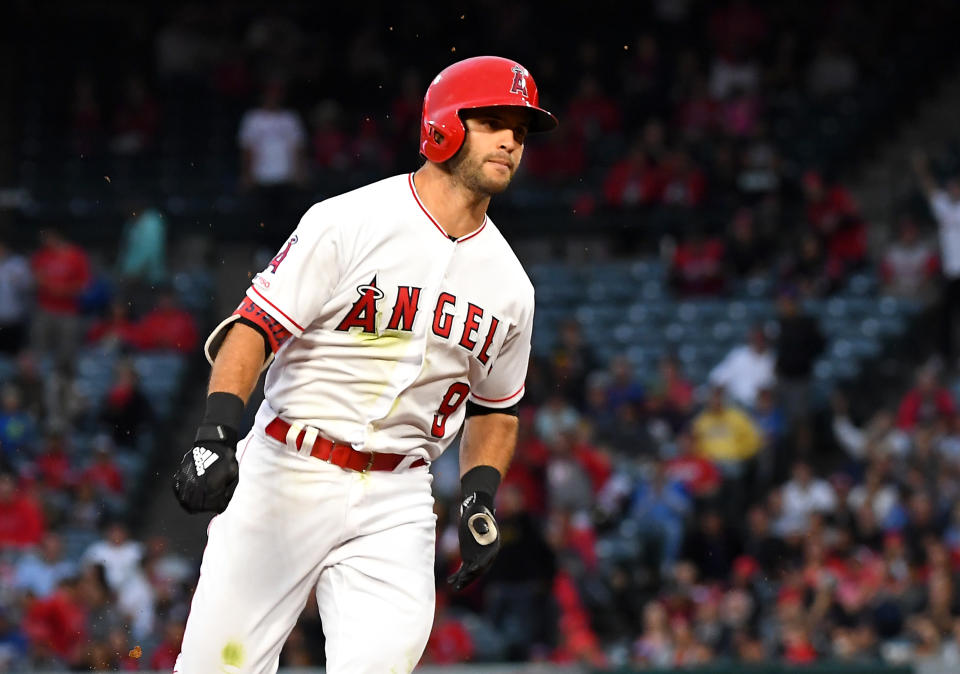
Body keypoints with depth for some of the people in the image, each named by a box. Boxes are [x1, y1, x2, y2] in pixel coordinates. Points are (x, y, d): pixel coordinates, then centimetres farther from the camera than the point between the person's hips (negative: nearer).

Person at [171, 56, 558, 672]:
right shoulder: (349, 223, -7)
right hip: (288, 475, -4)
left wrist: (481, 499, 6)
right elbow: (254, 328, -12)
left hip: (396, 500, 4)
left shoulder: (510, 287, 9)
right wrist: (216, 434, -26)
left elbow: (495, 408, 23)